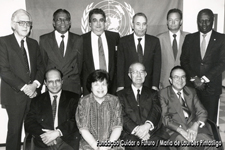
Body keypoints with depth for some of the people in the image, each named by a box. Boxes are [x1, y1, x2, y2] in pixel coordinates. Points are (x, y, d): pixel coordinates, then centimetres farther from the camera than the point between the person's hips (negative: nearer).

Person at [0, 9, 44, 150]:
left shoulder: (34, 43, 14)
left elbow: (40, 67, 11)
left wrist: (35, 84, -7)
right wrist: (24, 87, -13)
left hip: (33, 93, 4)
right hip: (14, 94, -4)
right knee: (14, 129, 3)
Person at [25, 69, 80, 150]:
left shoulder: (73, 98, 12)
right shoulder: (37, 101, 17)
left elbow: (76, 121, 1)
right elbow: (29, 123, 8)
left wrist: (57, 132, -13)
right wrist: (43, 134, -10)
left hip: (68, 142, -1)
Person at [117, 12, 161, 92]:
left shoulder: (154, 41, 4)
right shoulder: (123, 41, 1)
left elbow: (157, 65, 1)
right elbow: (120, 65, -2)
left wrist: (155, 86, -8)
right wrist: (120, 86, -11)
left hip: (148, 86, 1)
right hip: (128, 86, -1)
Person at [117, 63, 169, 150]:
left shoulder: (152, 93, 20)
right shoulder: (121, 95, 15)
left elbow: (156, 111, 4)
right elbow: (122, 116, 2)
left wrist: (147, 125, -18)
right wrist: (136, 129, -17)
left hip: (152, 133, 2)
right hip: (130, 134, -1)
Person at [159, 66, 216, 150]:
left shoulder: (191, 91, 18)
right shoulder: (163, 93, 5)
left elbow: (202, 111, 9)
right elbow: (165, 118, -5)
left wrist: (195, 126, -13)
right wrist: (181, 130, -21)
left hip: (194, 126, 4)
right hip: (175, 129, -3)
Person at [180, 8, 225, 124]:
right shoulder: (189, 38, 9)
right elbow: (184, 60, 6)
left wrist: (204, 79, -11)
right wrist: (194, 78, -7)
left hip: (212, 87, -1)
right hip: (192, 85, 1)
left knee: (209, 119, 1)